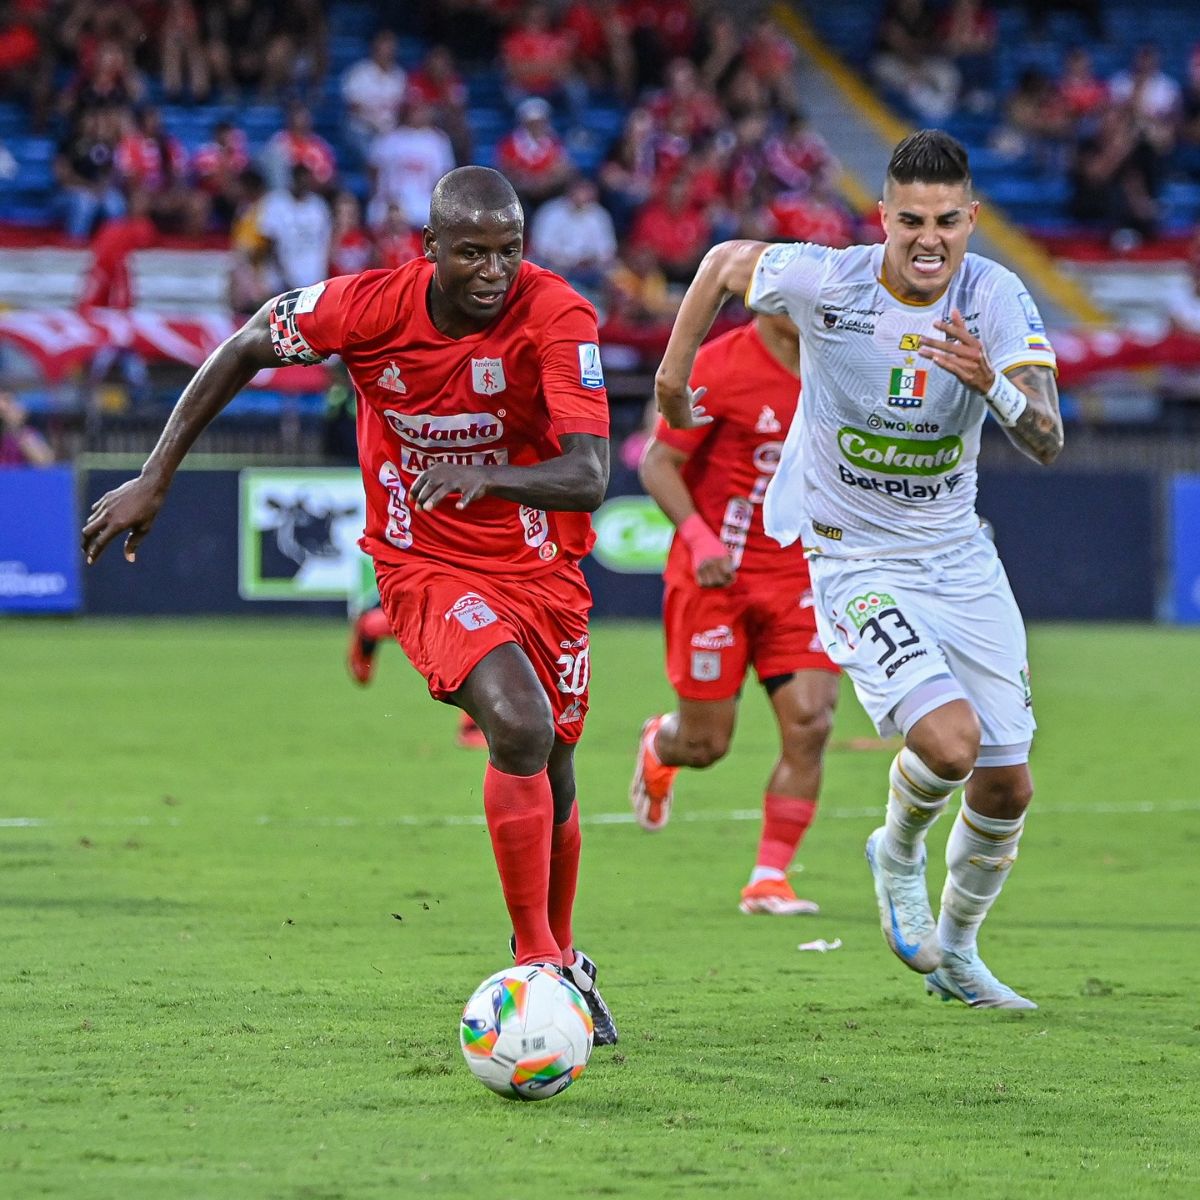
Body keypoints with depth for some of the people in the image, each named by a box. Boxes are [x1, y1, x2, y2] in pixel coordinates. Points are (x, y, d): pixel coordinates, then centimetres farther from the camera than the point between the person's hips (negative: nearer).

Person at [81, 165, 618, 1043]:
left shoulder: (558, 317, -21)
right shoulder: (371, 306, -19)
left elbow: (589, 477, -29)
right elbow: (244, 351, 0)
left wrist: (488, 476, -48)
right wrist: (156, 479, 0)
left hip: (543, 566, 2)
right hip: (427, 566, -2)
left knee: (550, 778, 13)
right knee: (518, 725, -27)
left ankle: (559, 960, 41)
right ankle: (538, 964, -19)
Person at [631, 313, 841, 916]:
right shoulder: (719, 367, -14)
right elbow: (657, 463, -10)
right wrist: (699, 538, -23)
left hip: (799, 577, 4)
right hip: (716, 574, -4)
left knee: (808, 726, -12)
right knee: (707, 744, 3)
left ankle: (769, 879, -1)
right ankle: (659, 743, 41)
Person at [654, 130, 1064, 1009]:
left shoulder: (999, 300, -14)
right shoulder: (825, 282, -19)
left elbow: (1048, 442, -23)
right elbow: (725, 262, 3)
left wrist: (990, 381, -42)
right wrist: (672, 374, 13)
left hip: (961, 559, 4)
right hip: (857, 563, -4)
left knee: (1007, 789, 6)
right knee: (950, 740, -26)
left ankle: (955, 954, 33)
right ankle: (899, 854, 9)